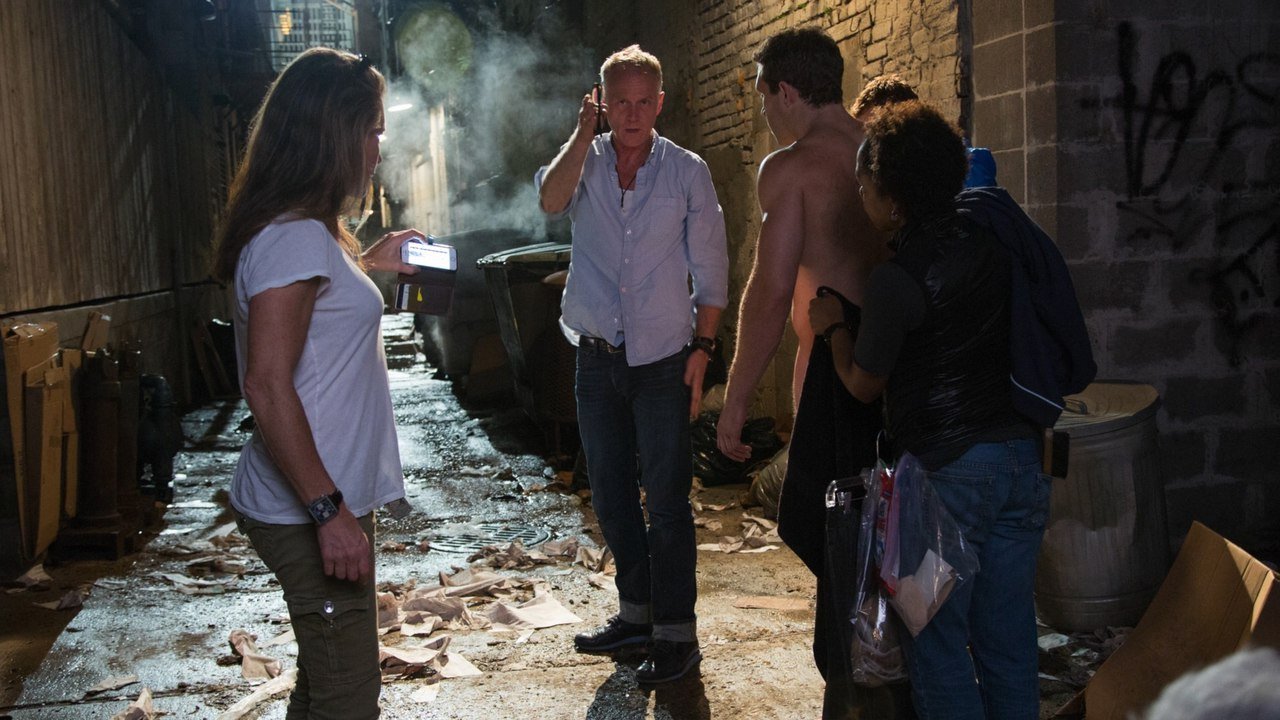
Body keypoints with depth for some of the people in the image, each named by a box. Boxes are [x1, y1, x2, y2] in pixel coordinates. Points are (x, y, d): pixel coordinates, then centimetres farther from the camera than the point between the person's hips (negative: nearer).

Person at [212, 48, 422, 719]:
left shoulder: (302, 230, 13)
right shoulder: (296, 237, -19)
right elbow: (267, 385, -24)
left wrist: (365, 263, 32)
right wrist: (328, 511, -24)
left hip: (325, 501, 10)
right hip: (309, 512, -10)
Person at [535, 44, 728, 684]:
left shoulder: (687, 171, -2)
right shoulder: (583, 162, 3)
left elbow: (710, 270, 0)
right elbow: (551, 201, -21)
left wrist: (702, 349, -6)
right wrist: (583, 133, -21)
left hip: (663, 359, -4)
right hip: (597, 357, 4)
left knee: (665, 499, -1)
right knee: (610, 496, 14)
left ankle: (677, 633, 9)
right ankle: (636, 611, 30)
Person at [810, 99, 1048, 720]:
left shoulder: (897, 279, -17)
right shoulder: (992, 244, 4)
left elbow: (864, 384, -4)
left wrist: (833, 326, 13)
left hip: (948, 471, -7)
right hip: (1021, 459, 7)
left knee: (937, 640, 6)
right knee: (1008, 638, 14)